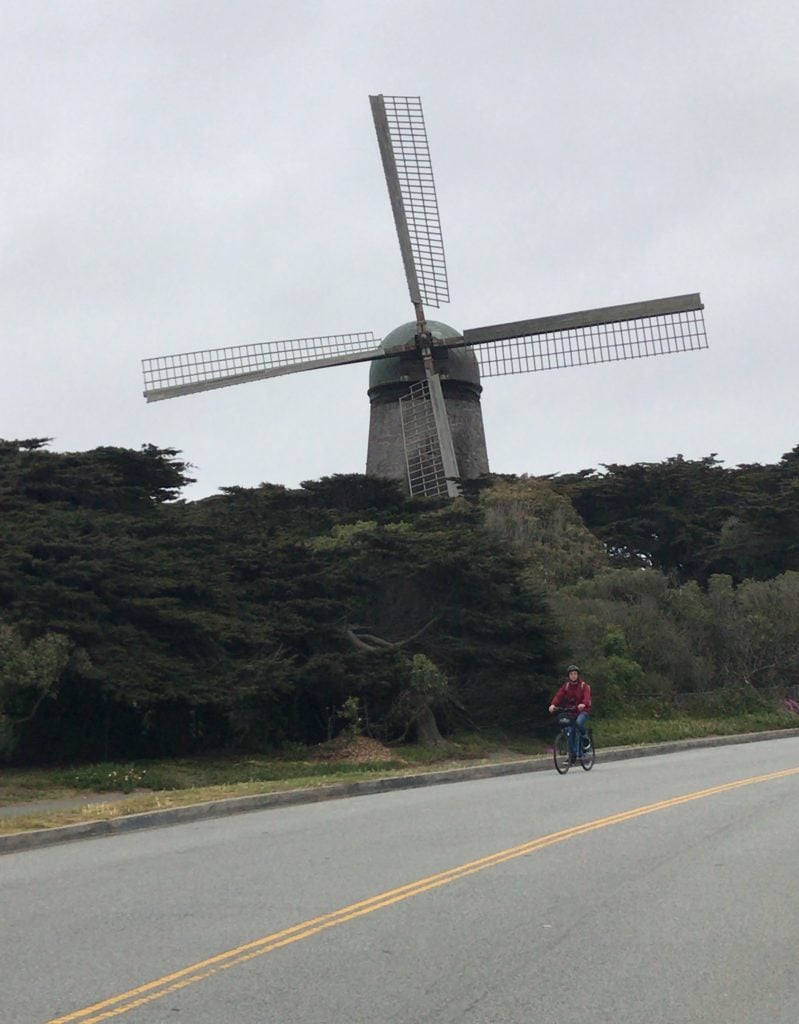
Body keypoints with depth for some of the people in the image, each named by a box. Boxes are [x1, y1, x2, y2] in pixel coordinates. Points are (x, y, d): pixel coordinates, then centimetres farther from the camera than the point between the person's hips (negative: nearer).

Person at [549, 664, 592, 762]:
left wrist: (583, 704, -46)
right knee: (570, 734, -3)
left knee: (579, 722, -36)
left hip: (583, 710, -4)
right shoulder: (566, 686, 5)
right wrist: (553, 704, -30)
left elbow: (587, 696, -23)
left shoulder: (584, 685, -5)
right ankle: (573, 756, 6)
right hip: (571, 711, 4)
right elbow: (559, 695, -10)